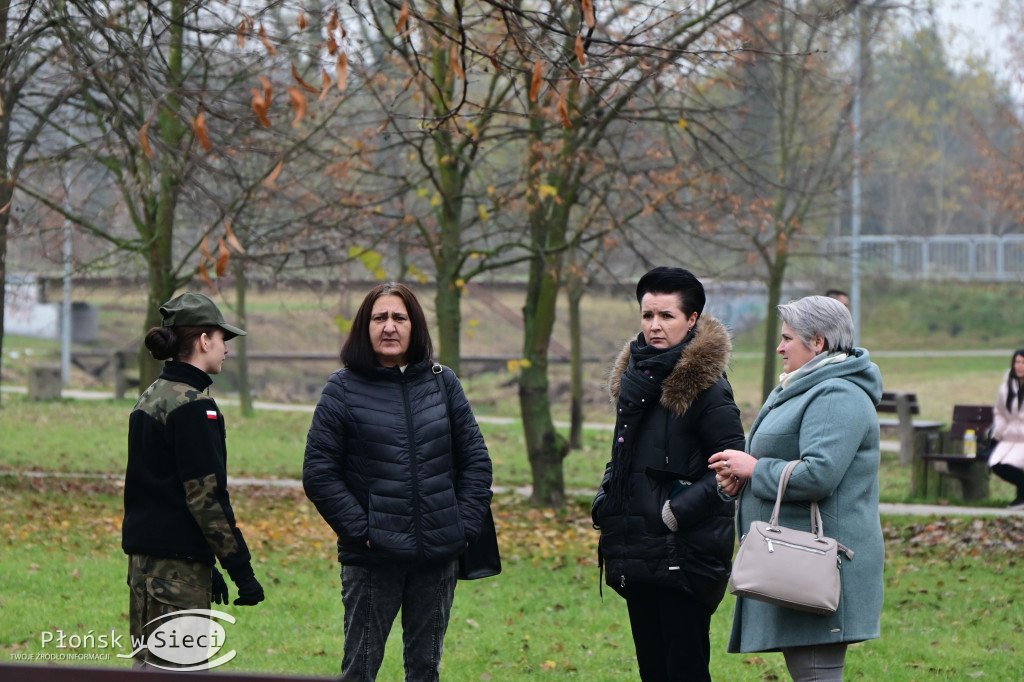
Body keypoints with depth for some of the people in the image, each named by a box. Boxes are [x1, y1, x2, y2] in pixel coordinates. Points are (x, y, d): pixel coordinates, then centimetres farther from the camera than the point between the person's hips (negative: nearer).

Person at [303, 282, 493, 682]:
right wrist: (360, 529, -12)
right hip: (372, 559, -3)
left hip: (438, 558, 3)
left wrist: (466, 526, 0)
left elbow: (475, 459, 10)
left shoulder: (442, 383, 7)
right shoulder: (344, 389, -2)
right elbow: (318, 473, -6)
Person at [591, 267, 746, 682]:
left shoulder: (706, 387, -11)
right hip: (638, 553, 8)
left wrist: (680, 511, -18)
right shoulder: (635, 376, 13)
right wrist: (605, 500, 8)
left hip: (685, 554, -8)